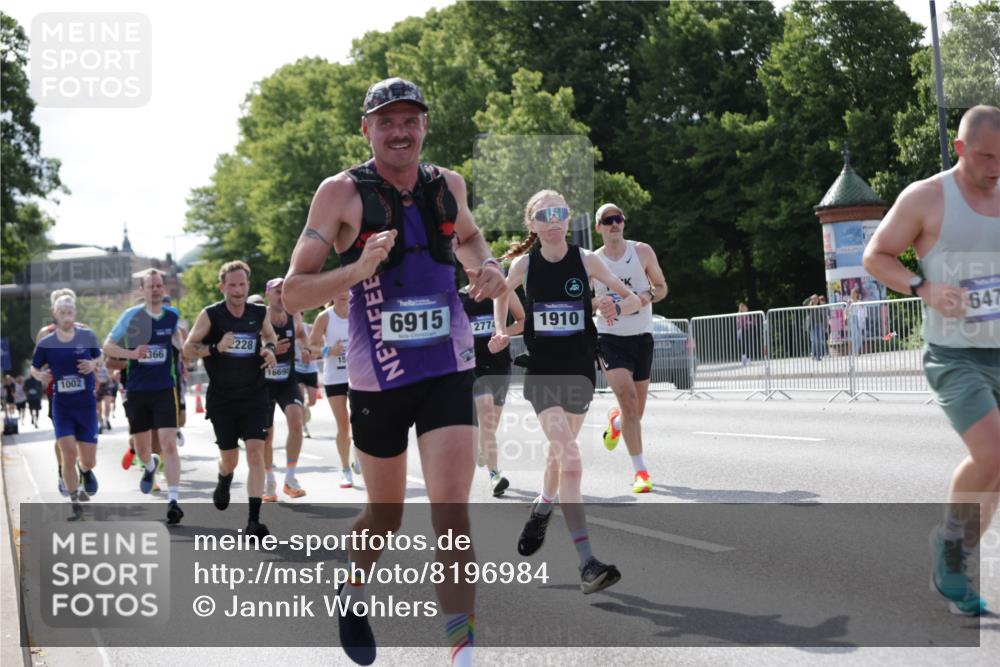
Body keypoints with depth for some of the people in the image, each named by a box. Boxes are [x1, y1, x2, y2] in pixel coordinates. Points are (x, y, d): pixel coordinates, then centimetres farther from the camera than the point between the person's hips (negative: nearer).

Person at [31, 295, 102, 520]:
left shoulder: (87, 336, -4)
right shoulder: (46, 343, -5)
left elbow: (99, 357, 11)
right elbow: (34, 368, 8)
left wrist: (93, 364, -11)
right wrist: (41, 376, -14)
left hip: (87, 404, 1)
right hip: (61, 406, 0)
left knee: (88, 461, 2)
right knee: (69, 454, -11)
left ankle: (85, 470, 41)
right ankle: (75, 504, 6)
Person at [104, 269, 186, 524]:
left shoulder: (172, 316, 2)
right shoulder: (131, 316, -6)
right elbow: (107, 346, -3)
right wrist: (132, 353, -18)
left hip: (165, 390, 0)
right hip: (137, 391, 0)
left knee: (169, 445, -14)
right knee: (141, 448, 13)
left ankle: (173, 500, -16)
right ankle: (150, 466, 50)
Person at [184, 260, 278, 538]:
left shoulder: (260, 313, 0)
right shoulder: (210, 315, -8)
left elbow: (270, 336, 20)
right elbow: (187, 349, -10)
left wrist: (269, 348, -4)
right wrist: (216, 348, -27)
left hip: (254, 398, 1)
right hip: (221, 399, -1)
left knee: (256, 453, -13)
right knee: (229, 459, 10)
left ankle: (254, 520, -12)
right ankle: (224, 481, 49)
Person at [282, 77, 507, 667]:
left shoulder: (447, 185, 5)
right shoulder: (343, 193, -8)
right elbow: (294, 293, -10)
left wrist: (486, 267, 7)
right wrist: (358, 270, -27)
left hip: (448, 369, 2)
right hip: (378, 376, -2)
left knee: (451, 507, -14)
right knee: (385, 515, 15)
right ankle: (353, 590, 47)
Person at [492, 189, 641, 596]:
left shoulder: (586, 260, -3)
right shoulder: (524, 264, -2)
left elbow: (634, 299, 1)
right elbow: (500, 295, 20)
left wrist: (617, 307, -21)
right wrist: (502, 333, 5)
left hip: (579, 370, 2)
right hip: (541, 371, -2)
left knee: (560, 450, 19)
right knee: (569, 458, -18)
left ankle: (542, 508, 52)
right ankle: (587, 564, -23)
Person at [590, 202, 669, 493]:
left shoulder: (642, 252, 2)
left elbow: (662, 286, 10)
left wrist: (649, 296, -13)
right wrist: (597, 302, -12)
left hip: (641, 336, 2)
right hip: (609, 337, -2)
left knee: (637, 409, 8)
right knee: (628, 398, -21)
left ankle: (616, 421, 47)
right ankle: (640, 470, -15)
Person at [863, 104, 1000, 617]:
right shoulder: (925, 198, -6)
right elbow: (875, 257, 0)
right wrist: (924, 288, -16)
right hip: (954, 356, -5)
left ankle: (953, 566, 25)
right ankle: (950, 544, 6)